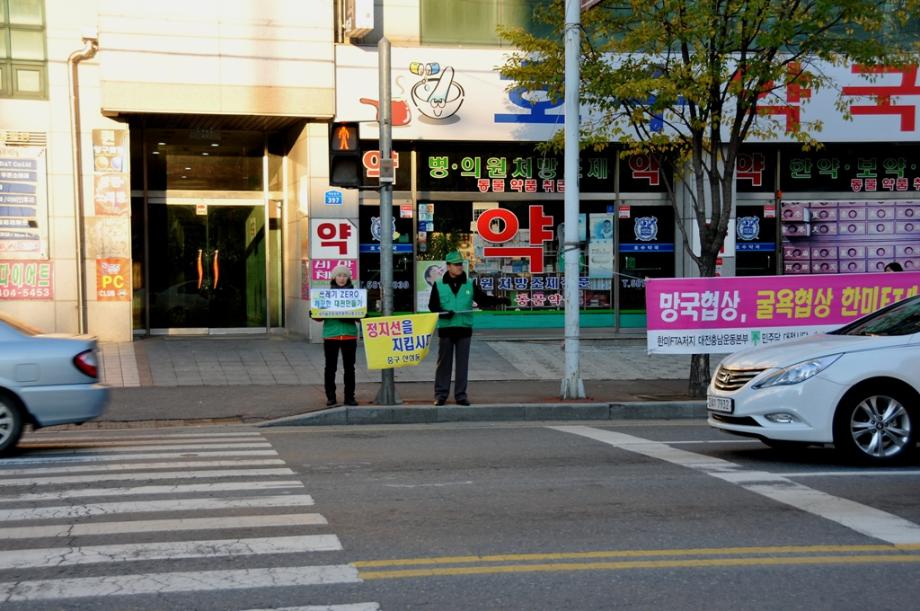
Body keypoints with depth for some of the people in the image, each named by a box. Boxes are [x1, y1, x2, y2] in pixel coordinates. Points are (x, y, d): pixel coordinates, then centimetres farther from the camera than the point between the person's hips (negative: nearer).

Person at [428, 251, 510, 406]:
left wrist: (500, 300, -11)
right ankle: (441, 393, 11)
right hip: (445, 329, -1)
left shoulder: (470, 284, 7)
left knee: (462, 363, 3)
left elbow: (483, 299, 4)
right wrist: (443, 313, -17)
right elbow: (432, 305, 2)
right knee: (444, 362, 3)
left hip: (464, 329, 1)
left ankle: (460, 394, 10)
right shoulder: (439, 285, 3)